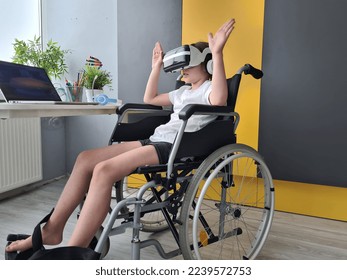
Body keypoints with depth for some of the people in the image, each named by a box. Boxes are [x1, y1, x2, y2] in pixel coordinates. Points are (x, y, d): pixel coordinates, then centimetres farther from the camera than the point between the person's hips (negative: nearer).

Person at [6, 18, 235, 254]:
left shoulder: (209, 88, 3)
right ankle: (52, 230, 3)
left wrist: (217, 53, -25)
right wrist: (156, 67, 34)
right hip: (156, 140, 9)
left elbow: (219, 101, -24)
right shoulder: (184, 92, 29)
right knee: (86, 158, -3)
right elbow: (149, 100, 36)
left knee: (104, 170, -28)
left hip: (176, 148, -9)